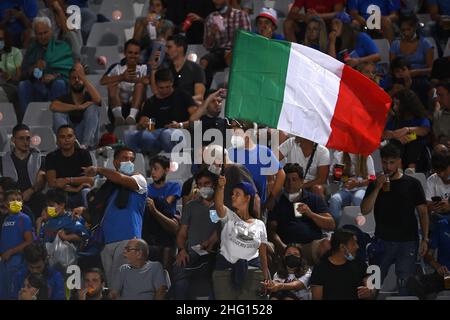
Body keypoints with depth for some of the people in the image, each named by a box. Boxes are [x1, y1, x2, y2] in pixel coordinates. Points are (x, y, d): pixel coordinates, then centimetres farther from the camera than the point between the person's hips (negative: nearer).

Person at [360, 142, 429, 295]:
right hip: (383, 241, 2)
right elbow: (364, 210, -1)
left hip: (407, 242, -2)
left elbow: (423, 213, 4)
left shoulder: (412, 184, 3)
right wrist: (378, 188, -10)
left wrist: (425, 239, -4)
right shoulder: (375, 184, 9)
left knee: (405, 286, -1)